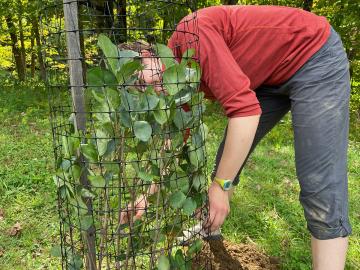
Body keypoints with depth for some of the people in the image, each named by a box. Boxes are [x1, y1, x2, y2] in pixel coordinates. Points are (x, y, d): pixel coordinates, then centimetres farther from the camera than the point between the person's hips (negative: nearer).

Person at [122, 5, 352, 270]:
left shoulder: (191, 33, -27)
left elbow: (245, 108, -33)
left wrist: (221, 185, -24)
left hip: (317, 59, -8)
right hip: (271, 77, 8)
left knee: (322, 189, -12)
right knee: (228, 157, 11)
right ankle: (211, 226, 33)